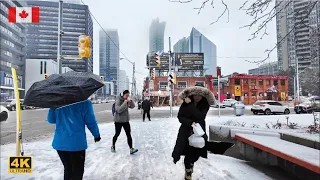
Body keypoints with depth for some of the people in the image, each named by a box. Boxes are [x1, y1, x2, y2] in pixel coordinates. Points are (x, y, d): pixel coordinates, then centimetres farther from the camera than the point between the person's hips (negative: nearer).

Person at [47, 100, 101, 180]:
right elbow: (91, 122, -10)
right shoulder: (84, 102, -12)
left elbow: (51, 120, 10)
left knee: (67, 169, 23)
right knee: (77, 171, 12)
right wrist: (97, 135, 6)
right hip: (77, 143, -4)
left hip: (59, 143, 5)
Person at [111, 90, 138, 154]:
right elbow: (119, 110, -29)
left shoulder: (127, 100, 4)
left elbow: (132, 106, 4)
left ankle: (131, 149, -5)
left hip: (126, 120, 5)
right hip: (118, 120, -5)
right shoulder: (118, 100, -16)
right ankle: (113, 146, 34)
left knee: (129, 134, -4)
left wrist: (130, 101, -13)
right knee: (117, 134, 10)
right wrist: (125, 103, -29)